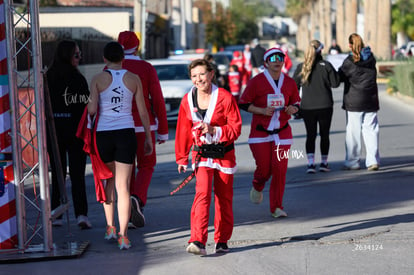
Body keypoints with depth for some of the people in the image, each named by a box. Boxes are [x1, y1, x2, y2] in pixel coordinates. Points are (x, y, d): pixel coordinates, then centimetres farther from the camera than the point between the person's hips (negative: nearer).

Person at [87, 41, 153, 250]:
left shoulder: (98, 79, -4)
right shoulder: (133, 79, 1)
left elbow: (92, 109, -11)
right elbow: (143, 112, 3)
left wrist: (88, 109, 13)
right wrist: (148, 138, 11)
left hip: (104, 133, 0)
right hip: (126, 133, 0)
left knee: (109, 180, 21)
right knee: (123, 186, 1)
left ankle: (110, 227, 21)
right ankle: (123, 236, -5)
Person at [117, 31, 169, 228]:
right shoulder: (147, 69, -4)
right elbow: (157, 101, -5)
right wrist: (163, 130, 2)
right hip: (143, 125, -2)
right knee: (146, 166, 12)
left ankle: (130, 216, 11)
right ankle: (137, 199, -17)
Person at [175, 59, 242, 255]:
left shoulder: (225, 97, -9)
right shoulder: (188, 100, 0)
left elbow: (236, 128, -9)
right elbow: (184, 131, 10)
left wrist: (213, 130, -23)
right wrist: (181, 158, 12)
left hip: (224, 154, -1)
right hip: (202, 155, 1)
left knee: (224, 198, 8)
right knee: (202, 194, -17)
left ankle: (222, 241, 23)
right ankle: (198, 242, -24)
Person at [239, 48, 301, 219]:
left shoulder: (289, 83, 5)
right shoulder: (257, 81, -7)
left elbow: (296, 103, 17)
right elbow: (243, 103, -4)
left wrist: (292, 108, -7)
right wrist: (262, 110, -18)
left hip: (282, 132, 3)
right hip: (260, 132, -2)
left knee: (280, 169, -5)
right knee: (264, 168, -4)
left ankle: (276, 207, 5)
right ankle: (257, 187, 33)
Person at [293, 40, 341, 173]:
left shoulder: (301, 67, -3)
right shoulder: (326, 66, -9)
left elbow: (294, 86, 0)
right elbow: (335, 83, -7)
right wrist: (337, 73, 11)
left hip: (307, 107, 1)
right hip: (325, 106, -1)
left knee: (310, 135, 6)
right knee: (324, 134, 12)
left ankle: (310, 163, -7)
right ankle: (324, 163, 17)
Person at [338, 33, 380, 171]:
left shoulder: (349, 61, -11)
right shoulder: (371, 59, 4)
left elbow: (340, 77, -4)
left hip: (354, 102, -4)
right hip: (371, 100, 4)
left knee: (353, 132, 3)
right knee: (371, 130, 5)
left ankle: (353, 162, 8)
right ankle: (373, 161, -1)